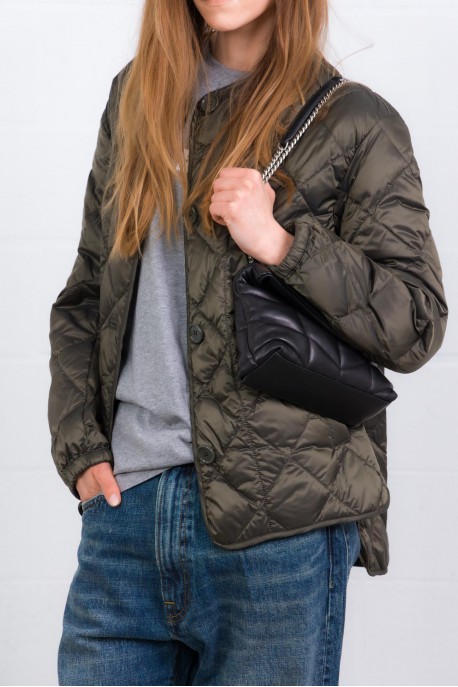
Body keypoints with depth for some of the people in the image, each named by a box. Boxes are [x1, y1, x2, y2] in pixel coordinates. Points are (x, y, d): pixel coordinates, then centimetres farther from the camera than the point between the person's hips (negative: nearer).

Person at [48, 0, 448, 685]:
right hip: (124, 504, 4)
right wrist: (78, 443, 7)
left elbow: (417, 327, -5)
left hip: (278, 524, -4)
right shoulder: (137, 98, 14)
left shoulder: (356, 123, 0)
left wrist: (282, 243, -16)